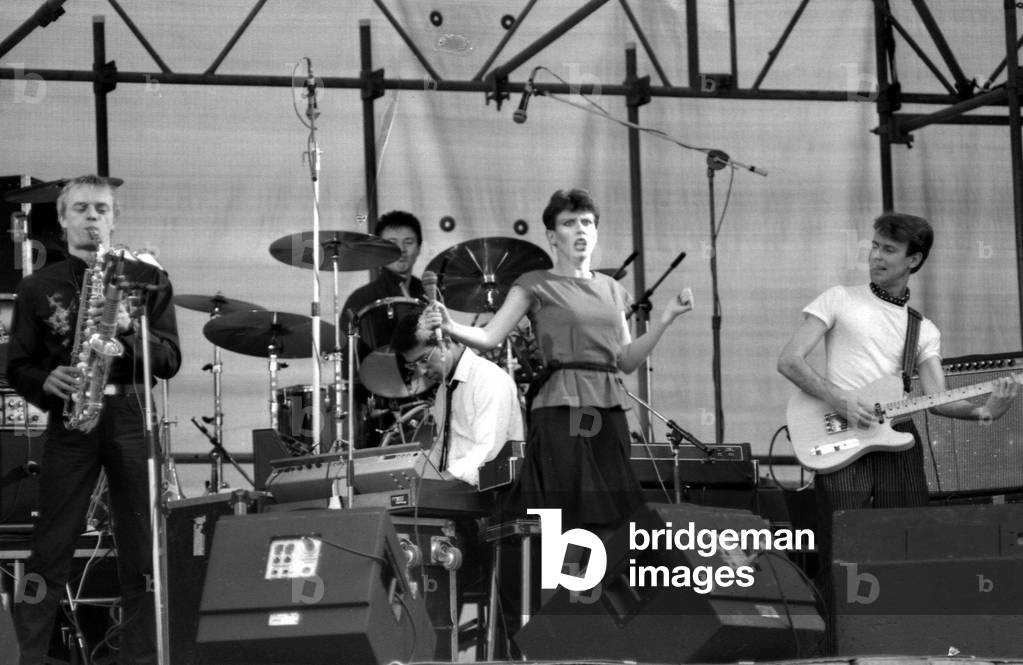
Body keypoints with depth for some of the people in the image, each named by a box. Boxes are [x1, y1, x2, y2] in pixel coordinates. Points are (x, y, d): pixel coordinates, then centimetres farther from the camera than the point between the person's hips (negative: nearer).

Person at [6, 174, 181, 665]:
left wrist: (128, 329, -13)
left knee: (142, 552, -1)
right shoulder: (38, 288, 11)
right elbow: (17, 367, 10)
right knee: (50, 550, -4)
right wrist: (47, 383, -11)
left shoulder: (147, 280, 10)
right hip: (70, 421, 0)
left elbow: (169, 361, 4)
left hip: (132, 418, 0)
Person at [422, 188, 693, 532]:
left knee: (608, 520, 3)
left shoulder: (611, 290, 18)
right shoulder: (536, 285, 3)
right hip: (561, 412, -5)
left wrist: (666, 317, 7)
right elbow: (488, 337, -7)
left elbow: (627, 361, 17)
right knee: (565, 518, -9)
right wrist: (449, 326, -26)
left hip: (609, 412, 5)